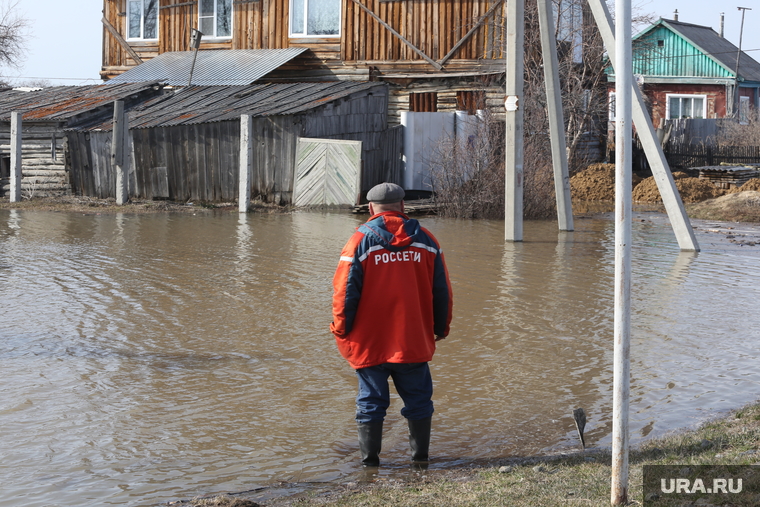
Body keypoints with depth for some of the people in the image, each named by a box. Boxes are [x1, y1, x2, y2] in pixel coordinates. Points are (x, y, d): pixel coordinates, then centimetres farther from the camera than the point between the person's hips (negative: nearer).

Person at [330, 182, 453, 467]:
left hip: (370, 342, -2)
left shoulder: (360, 241, -7)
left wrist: (342, 330, 6)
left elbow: (345, 292, -7)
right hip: (415, 341, 2)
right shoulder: (425, 240, 3)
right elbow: (441, 291, 7)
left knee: (371, 401, 6)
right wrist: (441, 327, 19)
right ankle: (420, 457, 16)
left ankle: (369, 460, 8)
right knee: (418, 398, 12)